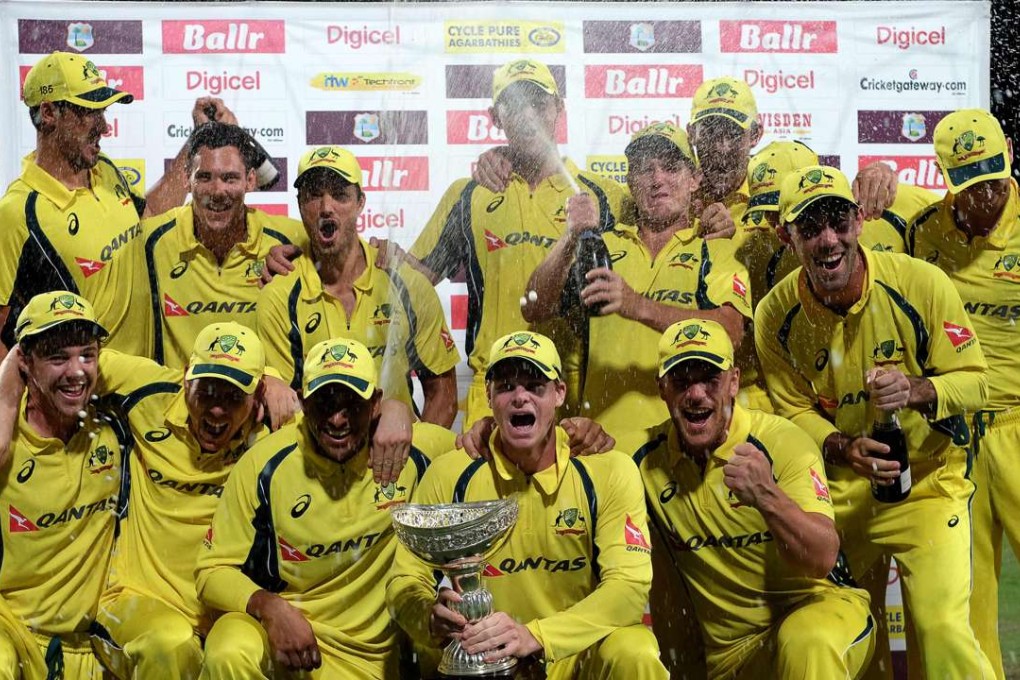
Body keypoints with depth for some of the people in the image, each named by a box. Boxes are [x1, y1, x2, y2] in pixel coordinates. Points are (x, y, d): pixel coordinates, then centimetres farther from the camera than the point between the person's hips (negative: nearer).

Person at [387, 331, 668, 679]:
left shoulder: (608, 471, -8)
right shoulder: (450, 476, -5)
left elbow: (629, 585, -16)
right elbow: (405, 582, 0)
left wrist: (533, 636, -32)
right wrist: (433, 618, -26)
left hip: (581, 650, -2)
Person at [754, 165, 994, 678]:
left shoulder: (921, 283, -17)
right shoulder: (775, 315, -10)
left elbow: (974, 379, -9)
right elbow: (795, 409, -2)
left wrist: (918, 390, -31)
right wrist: (842, 449, -22)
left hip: (928, 476, -2)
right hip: (840, 485, 3)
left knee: (941, 628, -15)